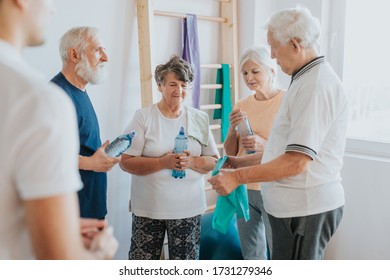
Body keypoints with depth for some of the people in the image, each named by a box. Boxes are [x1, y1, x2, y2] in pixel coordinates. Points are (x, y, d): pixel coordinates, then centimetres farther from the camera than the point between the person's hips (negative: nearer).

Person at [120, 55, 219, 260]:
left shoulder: (200, 119, 6)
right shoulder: (143, 117, -3)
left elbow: (214, 161, 6)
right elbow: (126, 162, -8)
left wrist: (191, 162, -14)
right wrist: (163, 162, -20)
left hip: (188, 208, 2)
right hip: (148, 207, -2)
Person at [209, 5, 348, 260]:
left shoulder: (316, 86, -19)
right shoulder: (307, 81, 13)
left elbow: (296, 162, -23)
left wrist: (237, 176, -17)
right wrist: (239, 162, 16)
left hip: (305, 209, -10)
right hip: (297, 204, 10)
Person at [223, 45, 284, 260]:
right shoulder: (241, 106, 6)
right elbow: (230, 154, 10)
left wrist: (265, 146, -24)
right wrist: (233, 129, -9)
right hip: (244, 189, 5)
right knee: (251, 255, 17)